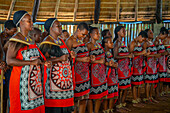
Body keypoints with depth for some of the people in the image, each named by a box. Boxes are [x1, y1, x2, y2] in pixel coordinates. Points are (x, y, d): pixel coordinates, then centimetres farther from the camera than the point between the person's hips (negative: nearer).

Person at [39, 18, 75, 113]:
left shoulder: (61, 41, 18)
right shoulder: (47, 43, -7)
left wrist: (70, 56, 6)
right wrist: (59, 59, -22)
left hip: (65, 77, 8)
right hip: (53, 76, -8)